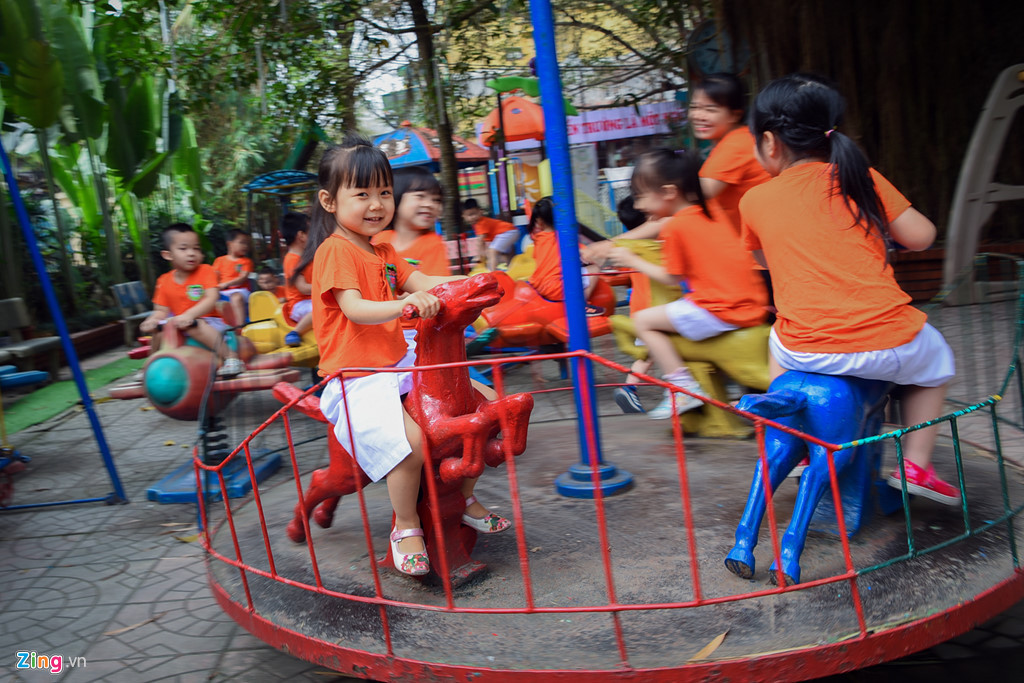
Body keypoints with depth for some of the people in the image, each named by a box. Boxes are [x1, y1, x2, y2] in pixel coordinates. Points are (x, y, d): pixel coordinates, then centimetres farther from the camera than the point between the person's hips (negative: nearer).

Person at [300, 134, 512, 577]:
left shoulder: (383, 251, 17)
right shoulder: (335, 250, -12)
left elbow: (421, 283, 6)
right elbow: (355, 309, -25)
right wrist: (404, 304, -41)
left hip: (401, 363, 9)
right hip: (357, 379, -9)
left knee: (487, 402, 6)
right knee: (411, 443, -32)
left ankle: (466, 499, 21)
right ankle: (406, 527, -4)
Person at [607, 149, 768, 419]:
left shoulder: (676, 226, -8)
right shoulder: (712, 213, 14)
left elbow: (672, 278, -2)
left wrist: (632, 260, 9)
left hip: (721, 313, -9)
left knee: (643, 321, 1)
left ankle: (684, 389, -1)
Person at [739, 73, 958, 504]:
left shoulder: (754, 201, 4)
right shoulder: (861, 177, 3)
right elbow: (921, 237, 6)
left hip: (807, 353, 1)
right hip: (889, 347, 0)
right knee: (935, 357, 32)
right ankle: (915, 465, 24)